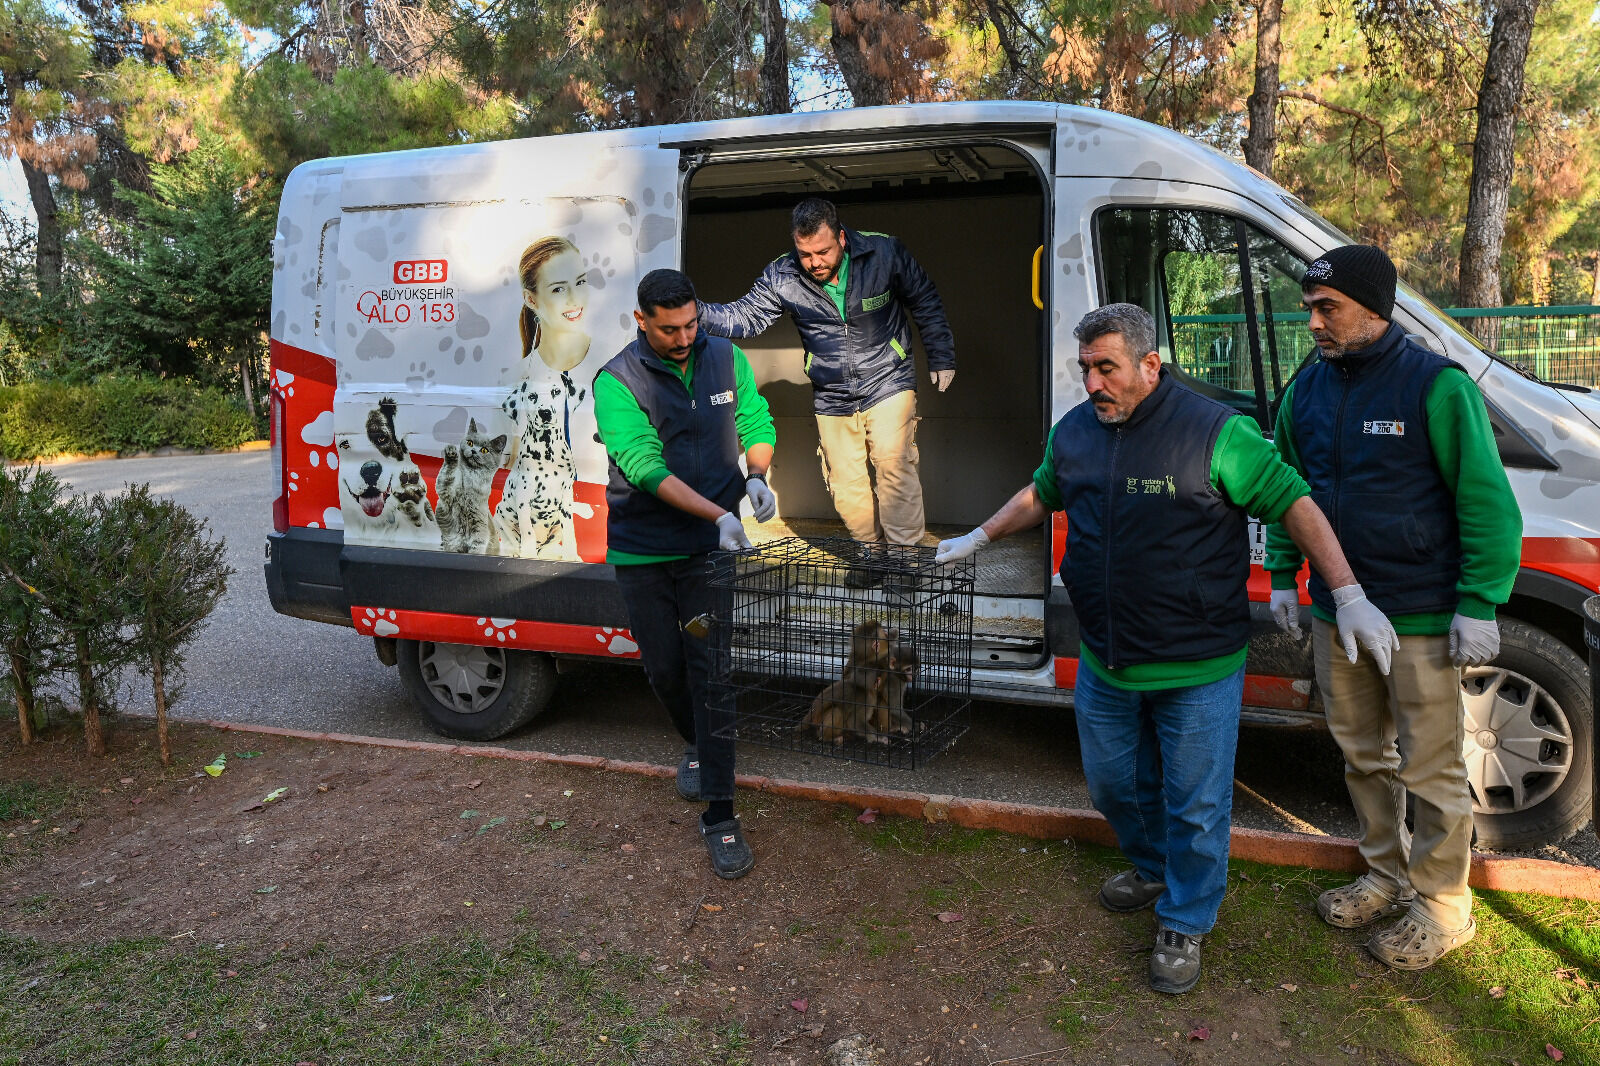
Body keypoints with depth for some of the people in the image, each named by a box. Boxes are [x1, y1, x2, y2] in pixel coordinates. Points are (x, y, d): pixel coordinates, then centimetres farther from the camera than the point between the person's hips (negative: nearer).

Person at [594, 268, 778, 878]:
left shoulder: (726, 359, 0)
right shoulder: (616, 382, -12)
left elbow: (756, 421, 12)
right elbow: (645, 467, -22)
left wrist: (756, 474, -10)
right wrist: (719, 514, -31)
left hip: (710, 548, 1)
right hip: (642, 551, 0)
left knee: (710, 667, -4)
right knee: (664, 666, 10)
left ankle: (720, 818, 2)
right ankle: (697, 746, 44)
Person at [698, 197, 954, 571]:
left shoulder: (884, 252, -11)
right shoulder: (781, 277, -9)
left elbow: (925, 302, 1)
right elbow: (744, 316, -10)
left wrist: (941, 357, 5)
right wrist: (698, 312, -29)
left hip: (888, 382, -2)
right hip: (832, 397, 3)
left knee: (893, 459, -19)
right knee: (845, 484, 3)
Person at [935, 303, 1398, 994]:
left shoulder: (1214, 431, -16)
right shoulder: (1073, 432, 3)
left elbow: (1295, 504, -12)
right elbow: (1040, 496, 22)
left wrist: (1350, 599, -16)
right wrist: (979, 538, 29)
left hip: (1197, 670, -5)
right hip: (1104, 666, 6)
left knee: (1195, 806, 8)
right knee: (1114, 787, 21)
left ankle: (1184, 923, 31)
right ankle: (1154, 870, 49)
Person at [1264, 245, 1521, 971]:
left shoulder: (1437, 385, -13)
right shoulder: (1308, 387, 5)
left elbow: (1486, 502, -12)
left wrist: (1479, 605, -14)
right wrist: (1282, 575, 11)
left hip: (1421, 617, -6)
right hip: (1335, 610, 6)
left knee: (1430, 767, 4)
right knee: (1362, 753, 17)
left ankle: (1443, 907, 22)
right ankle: (1387, 877, 35)